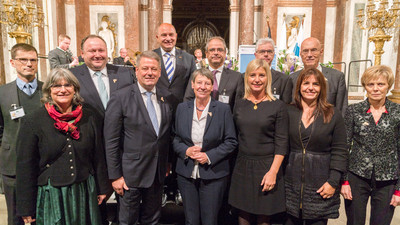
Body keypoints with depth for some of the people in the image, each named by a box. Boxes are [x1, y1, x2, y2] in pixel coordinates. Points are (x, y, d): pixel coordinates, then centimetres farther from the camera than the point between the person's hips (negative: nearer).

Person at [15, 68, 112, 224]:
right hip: (50, 196, -2)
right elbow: (25, 166, -4)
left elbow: (98, 155, 6)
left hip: (85, 192, 3)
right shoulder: (32, 122, -7)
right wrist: (26, 209, -3)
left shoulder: (89, 116, 0)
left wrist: (102, 188, 9)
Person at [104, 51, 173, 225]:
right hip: (131, 174, -4)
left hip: (158, 173, 5)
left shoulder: (166, 97, 4)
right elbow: (111, 141, -11)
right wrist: (115, 176, -11)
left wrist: (167, 164, 9)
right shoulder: (120, 97, -11)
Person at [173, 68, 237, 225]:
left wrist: (209, 156, -14)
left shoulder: (223, 109, -5)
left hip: (213, 175, -2)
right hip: (186, 175, 3)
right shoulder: (182, 108, 4)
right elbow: (176, 140, 9)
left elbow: (231, 141, -4)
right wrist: (186, 151, -11)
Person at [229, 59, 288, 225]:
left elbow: (281, 143, -6)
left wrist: (273, 172, -14)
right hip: (242, 167, 3)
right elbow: (234, 137, 10)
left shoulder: (278, 106, -5)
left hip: (267, 167, -3)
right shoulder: (239, 105, 6)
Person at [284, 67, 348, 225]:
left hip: (320, 187, -1)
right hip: (291, 183, 2)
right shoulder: (289, 112, 2)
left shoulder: (333, 115, -1)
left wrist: (333, 182, -8)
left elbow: (339, 151, -2)